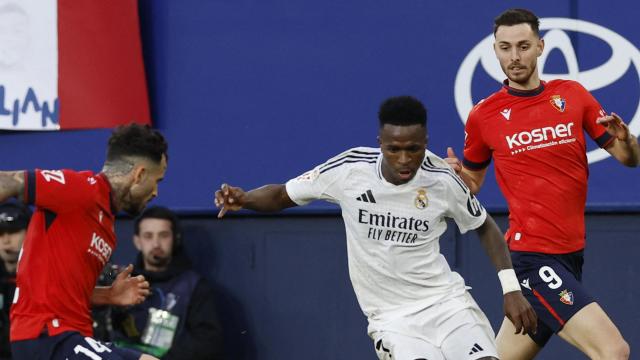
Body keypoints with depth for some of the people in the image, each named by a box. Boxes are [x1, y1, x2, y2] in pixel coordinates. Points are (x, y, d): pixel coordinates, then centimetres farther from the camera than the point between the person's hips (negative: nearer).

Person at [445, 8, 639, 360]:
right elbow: (472, 182, 14)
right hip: (533, 256, -4)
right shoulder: (483, 116, 0)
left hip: (570, 253, 5)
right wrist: (455, 174, -9)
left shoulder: (572, 94, 7)